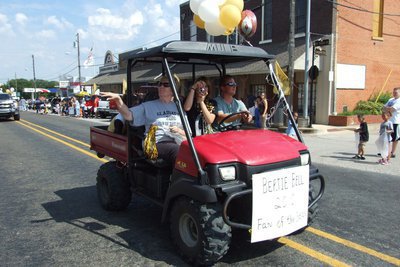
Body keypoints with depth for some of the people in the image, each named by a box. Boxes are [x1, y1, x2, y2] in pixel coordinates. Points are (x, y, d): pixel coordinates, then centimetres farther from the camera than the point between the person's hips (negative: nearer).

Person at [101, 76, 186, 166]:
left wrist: (180, 131, -1)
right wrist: (118, 100, -16)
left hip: (179, 141, 3)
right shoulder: (148, 106, 15)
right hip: (160, 143, -2)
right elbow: (129, 115, -1)